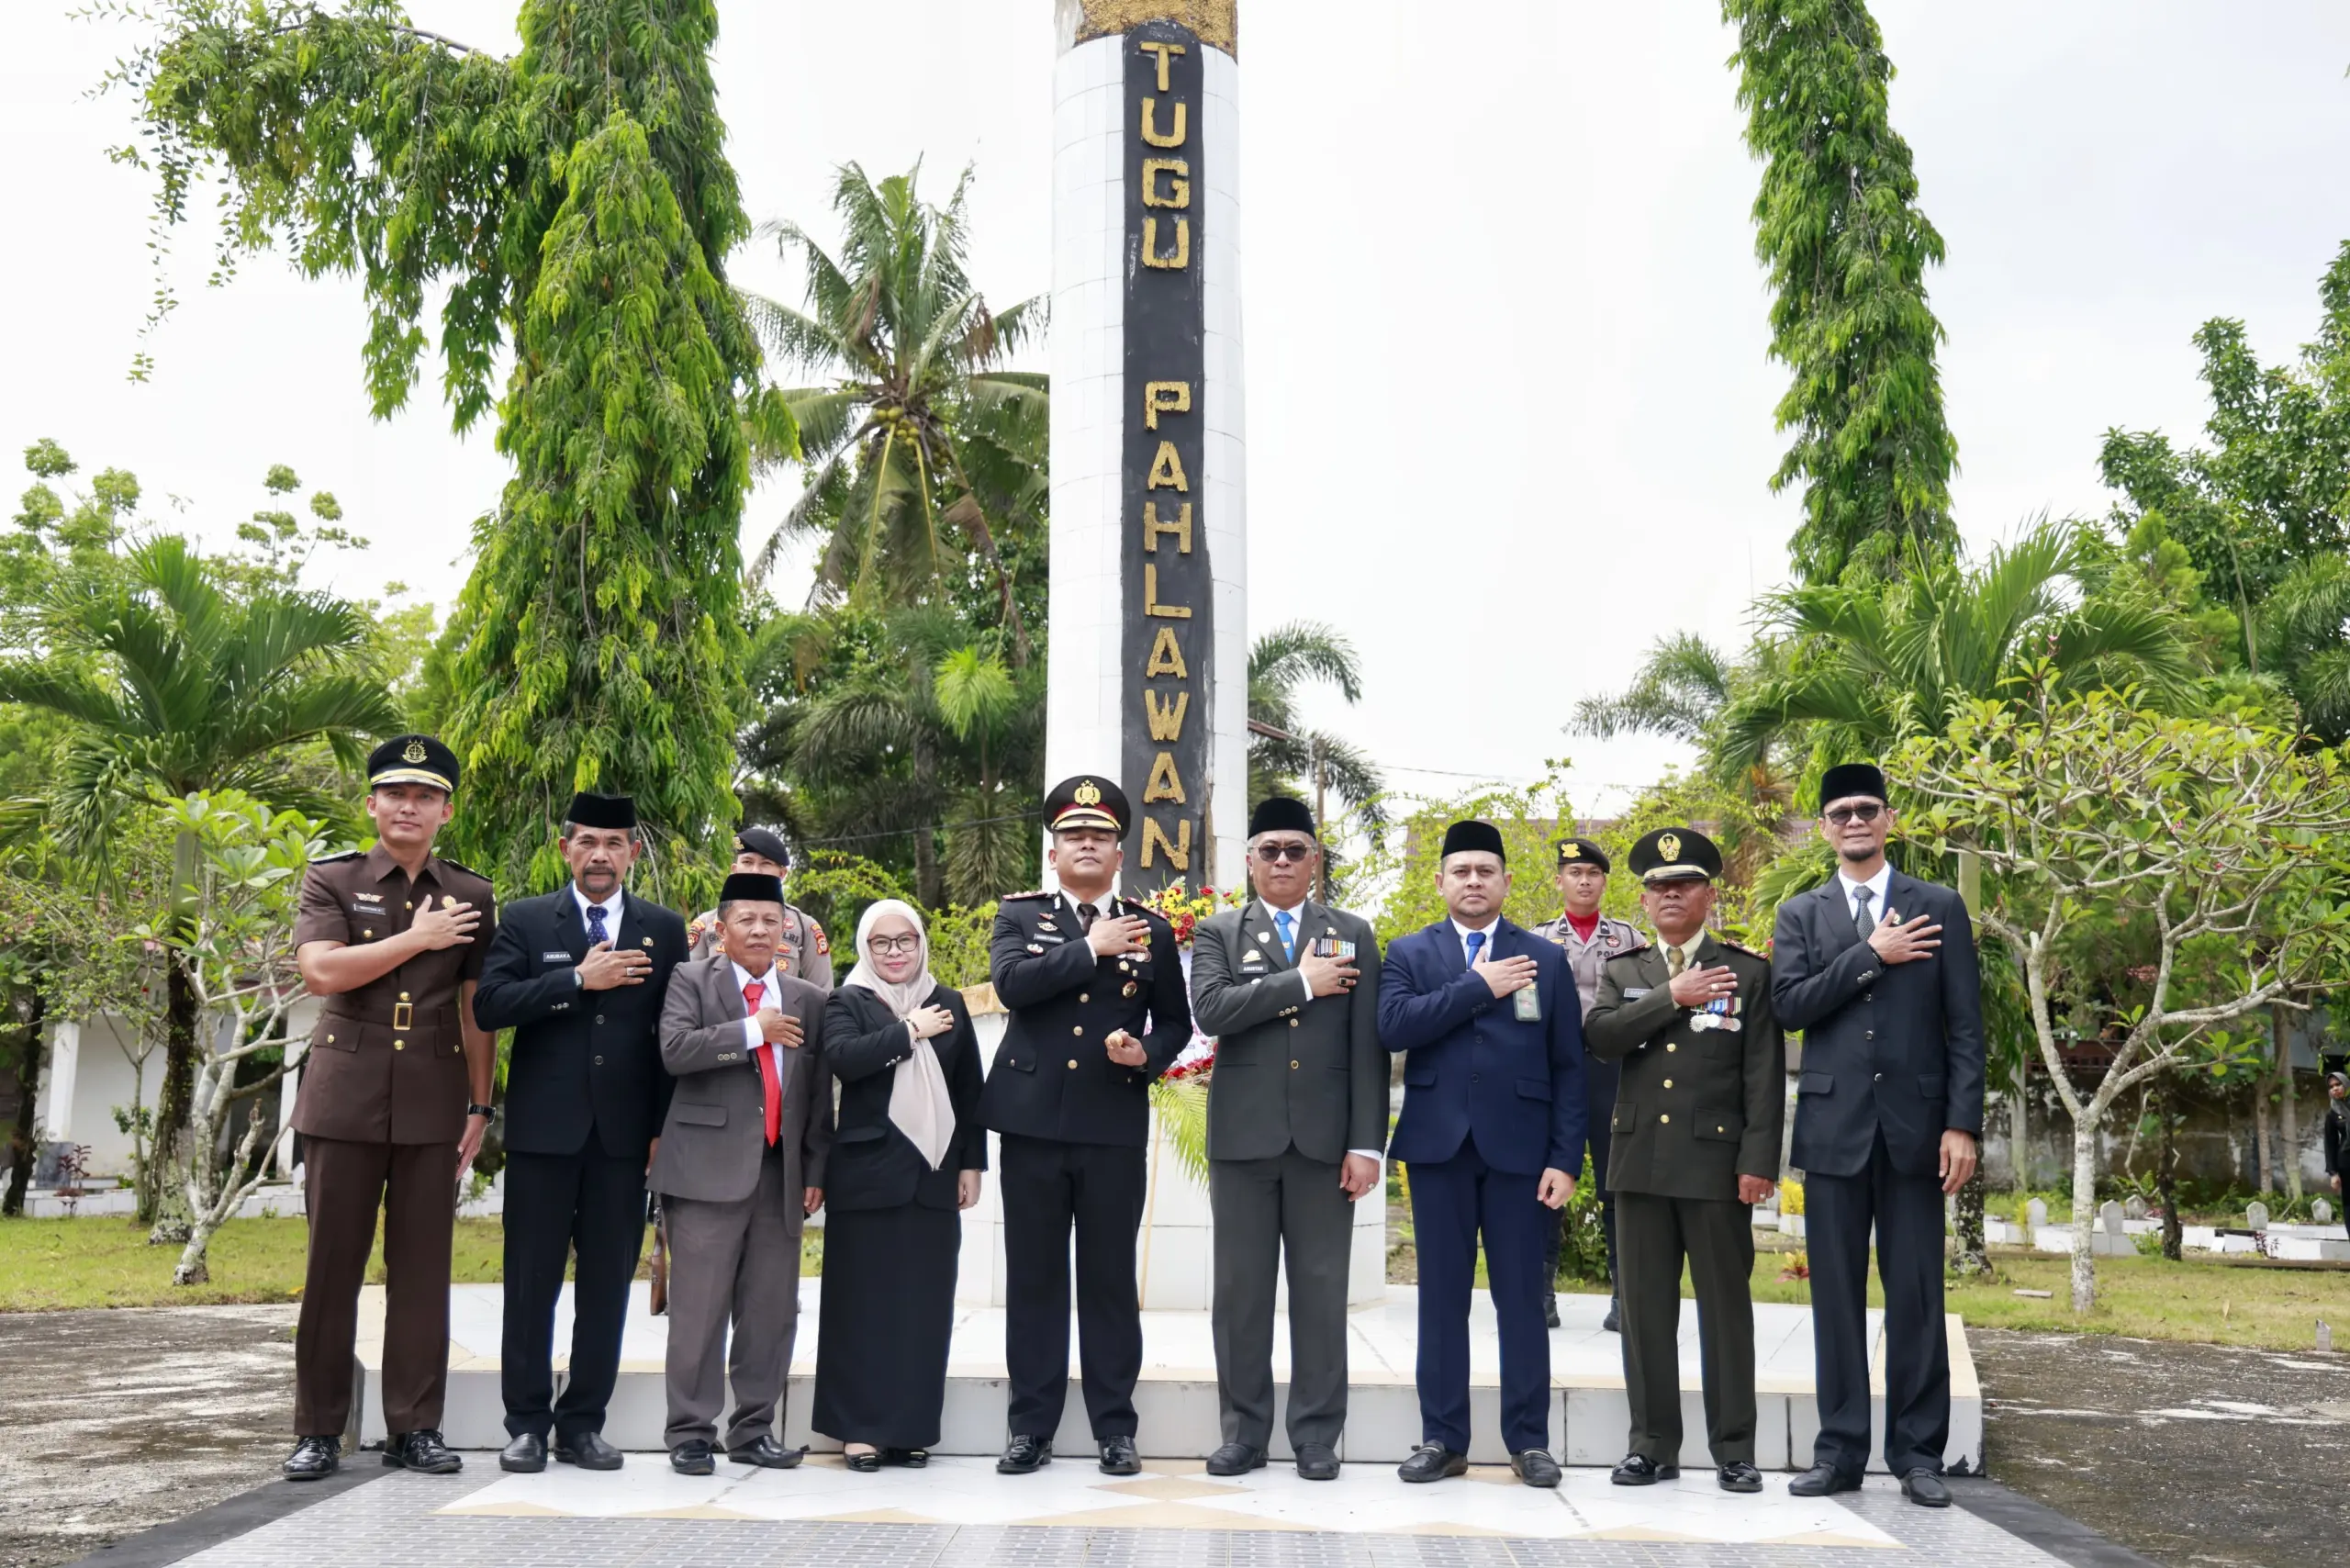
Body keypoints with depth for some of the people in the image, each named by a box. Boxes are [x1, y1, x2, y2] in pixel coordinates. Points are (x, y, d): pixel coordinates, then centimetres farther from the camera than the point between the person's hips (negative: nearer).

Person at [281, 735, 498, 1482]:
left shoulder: (473, 897, 10)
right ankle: (318, 1430, 11)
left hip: (433, 1100, 1)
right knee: (332, 1262, 2)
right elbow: (320, 971, -11)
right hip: (344, 1095, -1)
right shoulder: (330, 880, 6)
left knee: (423, 1267, 3)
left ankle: (415, 1427, 12)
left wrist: (480, 1106, 7)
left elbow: (477, 1011, 11)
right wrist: (418, 937, -9)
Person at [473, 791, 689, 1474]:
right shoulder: (525, 920, 5)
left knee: (607, 1284, 5)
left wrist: (665, 1128, 1)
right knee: (531, 1283, 4)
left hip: (623, 1133, 1)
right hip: (543, 1128, -1)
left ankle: (583, 1423, 15)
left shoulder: (664, 930, 9)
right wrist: (579, 981, -14)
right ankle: (527, 1423, 14)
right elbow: (489, 1006, -8)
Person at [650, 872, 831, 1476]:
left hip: (781, 1175, 4)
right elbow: (676, 1049, -13)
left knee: (772, 1311, 7)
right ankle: (690, 1432, 8)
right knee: (699, 1308, -2)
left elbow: (820, 1093, 16)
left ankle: (755, 1430, 18)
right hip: (709, 1170, -4)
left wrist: (815, 1170, 10)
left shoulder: (808, 1001, 16)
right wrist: (755, 1030, -10)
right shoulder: (691, 981, 5)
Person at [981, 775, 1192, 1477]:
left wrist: (1148, 1053, -8)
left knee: (1111, 1279, 5)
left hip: (1115, 1129, 0)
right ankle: (1031, 1426, 14)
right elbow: (1011, 982, -12)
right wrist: (1091, 948, -12)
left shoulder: (1151, 929, 9)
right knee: (1034, 1278, 5)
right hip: (1034, 1122, 0)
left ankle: (1115, 1427, 14)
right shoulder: (1019, 915, 7)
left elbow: (1175, 1021, 13)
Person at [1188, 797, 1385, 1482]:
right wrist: (1301, 982, -12)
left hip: (1323, 1138, 0)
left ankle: (1317, 1435, 14)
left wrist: (1367, 1142, -4)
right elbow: (1211, 1009, -12)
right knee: (1240, 1289, 5)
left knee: (1321, 1290, 4)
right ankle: (1244, 1431, 15)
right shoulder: (1218, 932, 8)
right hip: (1243, 1136, 0)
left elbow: (1368, 1047, 3)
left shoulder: (1353, 934, 9)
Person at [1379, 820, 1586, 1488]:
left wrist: (1566, 1158, -4)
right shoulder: (1409, 953, 9)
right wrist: (1478, 987, -11)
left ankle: (1529, 1440, 13)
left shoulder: (1546, 959, 8)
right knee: (1442, 1295, 6)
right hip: (1438, 1145, 1)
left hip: (1517, 1149, 0)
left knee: (1521, 1296, 3)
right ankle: (1442, 1438, 14)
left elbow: (1568, 1067, 4)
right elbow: (1393, 1026, -10)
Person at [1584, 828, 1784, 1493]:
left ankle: (1734, 1449, 12)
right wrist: (1675, 997, -12)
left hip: (1716, 1161, -3)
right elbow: (1599, 1034, -6)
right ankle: (1653, 1445, 16)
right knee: (1645, 1307, 7)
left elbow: (1764, 1076, -1)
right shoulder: (1622, 972, 13)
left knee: (1726, 1305, 2)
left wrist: (1759, 1160, -10)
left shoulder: (1748, 972, 5)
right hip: (1640, 1161, 3)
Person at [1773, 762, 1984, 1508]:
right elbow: (1789, 1005, -6)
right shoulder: (1800, 915, 9)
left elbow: (1965, 1026, 1)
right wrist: (1871, 955, -10)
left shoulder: (1940, 908, 6)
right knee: (1837, 1294, 5)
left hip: (1914, 1125, -1)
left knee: (1916, 1294, 3)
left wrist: (1963, 1123, -7)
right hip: (1833, 1126, 1)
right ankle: (1840, 1449, 13)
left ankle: (1918, 1452, 12)